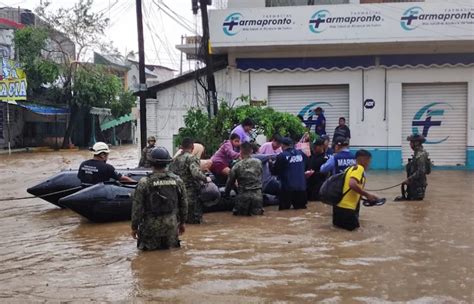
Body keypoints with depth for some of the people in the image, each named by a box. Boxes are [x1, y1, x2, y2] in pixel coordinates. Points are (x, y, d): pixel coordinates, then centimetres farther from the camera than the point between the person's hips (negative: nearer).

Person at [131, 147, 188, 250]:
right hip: (171, 225, 2)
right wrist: (182, 223, 20)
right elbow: (183, 204, 7)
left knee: (148, 249, 15)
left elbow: (137, 207, -9)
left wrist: (134, 227, 3)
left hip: (151, 226, -2)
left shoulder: (144, 183, -13)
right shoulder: (177, 180, -2)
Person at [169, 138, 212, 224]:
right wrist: (205, 179, -13)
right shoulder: (191, 158, -11)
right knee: (196, 220, 0)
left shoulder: (175, 159, 11)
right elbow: (196, 173, -26)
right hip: (191, 193, -7)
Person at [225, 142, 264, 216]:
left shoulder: (237, 166, -3)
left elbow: (230, 183, 6)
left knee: (238, 212, 18)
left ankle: (245, 210, -7)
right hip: (257, 195, 1)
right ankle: (256, 210, -10)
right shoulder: (258, 163, 2)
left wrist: (226, 195, 21)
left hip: (243, 196, -1)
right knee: (257, 212, 17)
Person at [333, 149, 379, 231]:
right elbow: (352, 184, -25)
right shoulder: (359, 168, -8)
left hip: (339, 205, 8)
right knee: (353, 227, 6)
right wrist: (367, 195, -13)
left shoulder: (350, 168, 18)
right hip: (346, 207, -8)